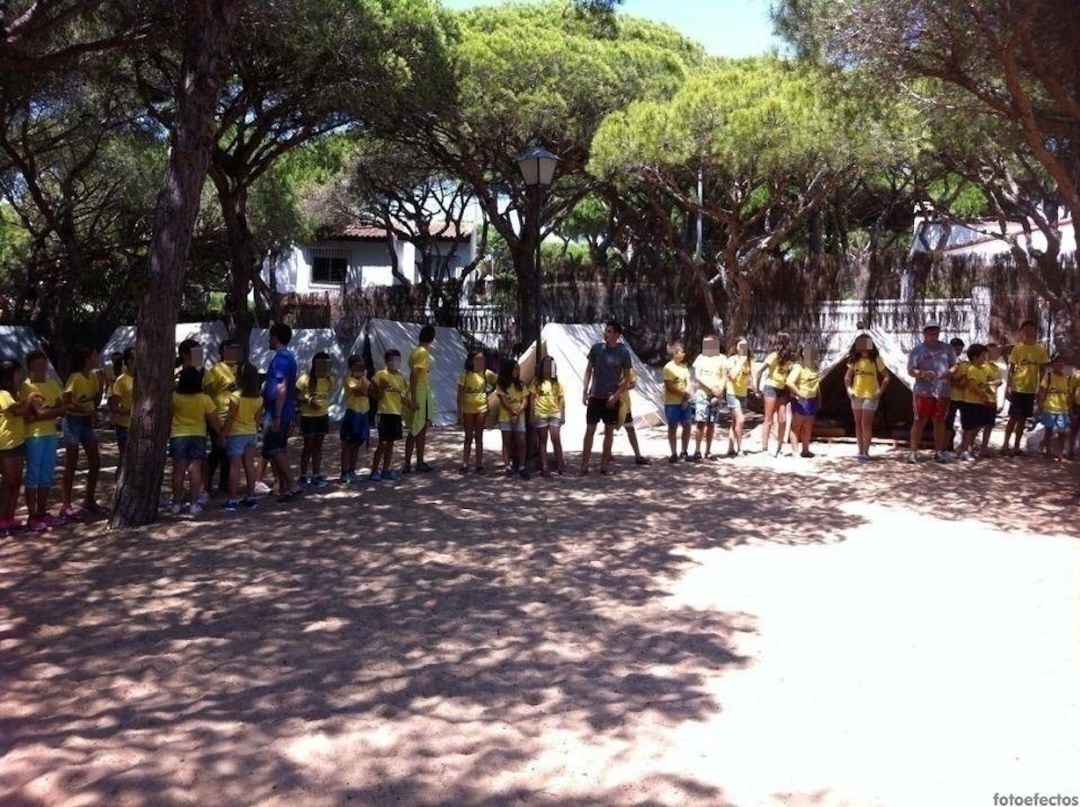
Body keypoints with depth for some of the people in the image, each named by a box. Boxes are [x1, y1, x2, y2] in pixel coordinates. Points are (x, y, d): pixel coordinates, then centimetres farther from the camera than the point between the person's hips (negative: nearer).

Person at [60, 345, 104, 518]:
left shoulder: (94, 376, 5)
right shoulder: (75, 378, -16)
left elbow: (95, 402, 8)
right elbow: (65, 404, -18)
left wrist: (101, 385, -3)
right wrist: (86, 410, -26)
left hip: (87, 422, 7)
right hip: (73, 421, -7)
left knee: (95, 462, 7)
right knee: (71, 464, -4)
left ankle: (89, 500, 19)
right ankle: (66, 505, 3)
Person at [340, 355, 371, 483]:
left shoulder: (364, 380, 13)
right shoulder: (350, 380, -12)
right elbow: (363, 391, -25)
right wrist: (364, 377, -15)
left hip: (363, 414, 8)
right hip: (352, 414, -8)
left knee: (356, 444, 12)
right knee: (347, 445, -3)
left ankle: (352, 472, 20)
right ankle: (344, 473, -1)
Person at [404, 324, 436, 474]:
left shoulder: (416, 351, 13)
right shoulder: (423, 353, -14)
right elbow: (414, 375, -21)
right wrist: (413, 399, -23)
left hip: (416, 395, 9)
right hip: (421, 395, -9)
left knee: (413, 431, 10)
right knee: (421, 430, 0)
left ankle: (407, 464, 10)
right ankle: (420, 463, 6)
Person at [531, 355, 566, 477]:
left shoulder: (556, 382, 8)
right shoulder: (536, 381, 3)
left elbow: (561, 399, 9)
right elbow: (532, 399, 2)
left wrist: (563, 415, 4)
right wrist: (532, 415, -4)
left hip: (554, 413, 1)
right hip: (540, 414, -1)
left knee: (556, 439, -7)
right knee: (542, 441, 4)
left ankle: (559, 465, 3)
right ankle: (544, 467, 6)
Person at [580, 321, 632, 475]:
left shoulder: (623, 352, -6)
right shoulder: (597, 348, -3)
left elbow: (626, 377, -1)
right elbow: (588, 370, 4)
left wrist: (616, 395, -11)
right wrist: (584, 391, -2)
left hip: (612, 398, 0)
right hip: (595, 396, 0)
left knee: (609, 431, 7)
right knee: (590, 430, -1)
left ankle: (604, 464, 16)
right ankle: (584, 465, 3)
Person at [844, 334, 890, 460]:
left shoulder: (875, 359, -4)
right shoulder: (854, 359, 5)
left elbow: (886, 376, -1)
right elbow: (847, 376, 13)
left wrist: (881, 390, -12)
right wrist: (848, 388, -3)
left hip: (870, 395, -4)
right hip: (856, 395, 4)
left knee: (866, 423, -8)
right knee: (858, 423, 8)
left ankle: (866, 451, -3)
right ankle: (860, 450, 15)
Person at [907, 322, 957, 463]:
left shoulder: (946, 349, 11)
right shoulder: (918, 350, 1)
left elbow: (954, 365, 14)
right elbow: (910, 370, -3)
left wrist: (949, 372, -9)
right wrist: (922, 373, -23)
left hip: (942, 392, 4)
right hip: (923, 392, -4)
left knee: (940, 421, 11)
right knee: (920, 421, -4)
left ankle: (939, 452, 19)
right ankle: (913, 452, -2)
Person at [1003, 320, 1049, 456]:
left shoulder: (1041, 349, 4)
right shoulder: (1017, 348, -3)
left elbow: (1042, 370, 9)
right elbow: (1010, 368, -3)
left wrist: (1041, 388, 4)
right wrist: (1008, 387, -9)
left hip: (1031, 389, 3)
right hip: (1017, 388, -3)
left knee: (1023, 419, 9)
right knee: (1014, 417, -4)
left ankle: (1016, 446, 15)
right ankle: (1006, 446, 1)